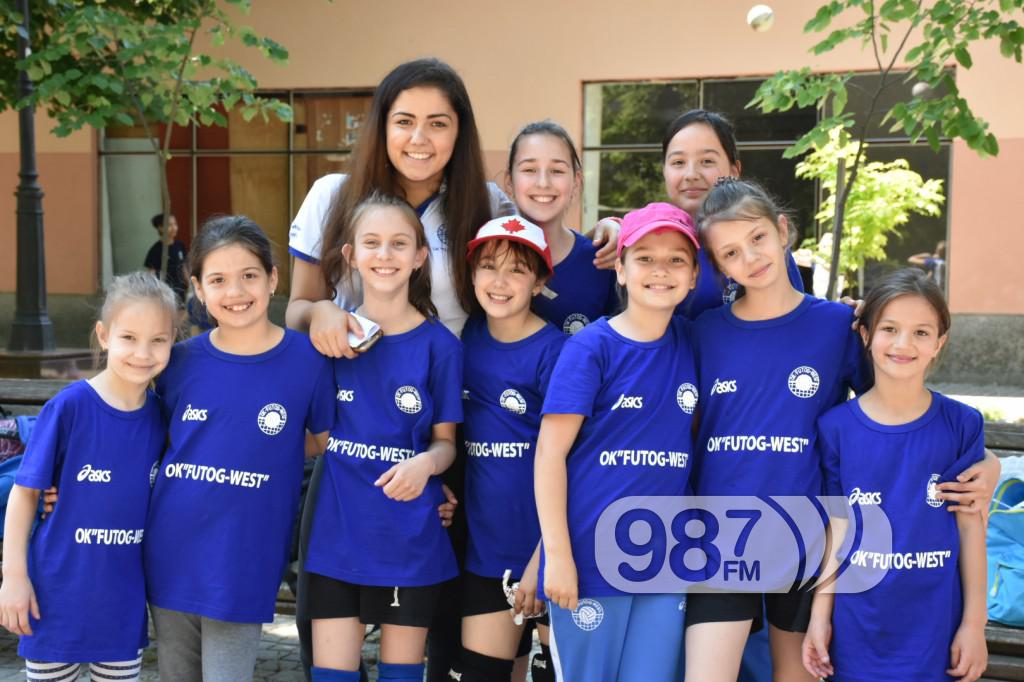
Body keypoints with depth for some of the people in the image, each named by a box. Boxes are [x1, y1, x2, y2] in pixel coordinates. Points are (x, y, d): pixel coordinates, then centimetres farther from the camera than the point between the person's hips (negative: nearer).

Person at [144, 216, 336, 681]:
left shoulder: (307, 358, -8)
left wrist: (268, 452, -6)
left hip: (243, 566, -3)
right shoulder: (180, 361, 0)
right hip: (171, 556, 4)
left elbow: (329, 443, 3)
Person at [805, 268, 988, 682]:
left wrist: (974, 622, 0)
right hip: (858, 627, 1)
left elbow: (971, 526, -1)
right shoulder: (836, 427, -4)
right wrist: (820, 614, 1)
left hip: (935, 625, 0)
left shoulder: (961, 425, -5)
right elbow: (838, 527, 1)